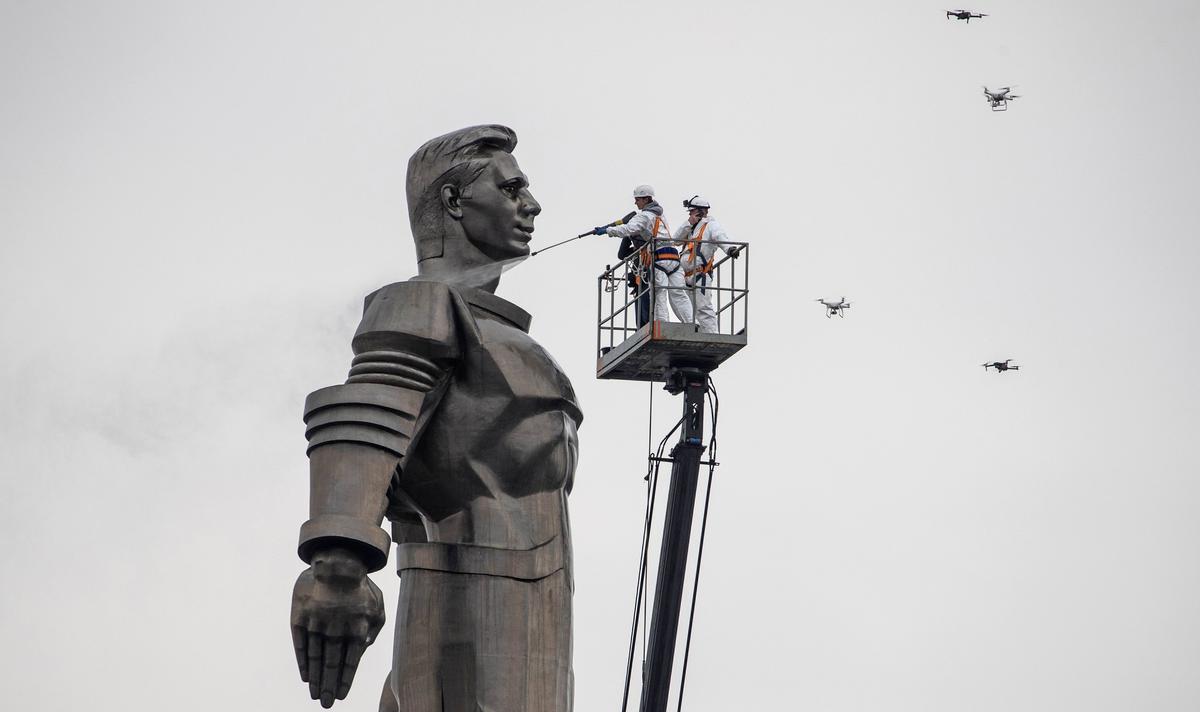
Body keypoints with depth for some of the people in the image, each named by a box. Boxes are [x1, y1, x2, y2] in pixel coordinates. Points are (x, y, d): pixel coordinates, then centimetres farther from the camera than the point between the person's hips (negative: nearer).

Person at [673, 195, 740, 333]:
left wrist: (729, 248, -43)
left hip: (700, 275, -9)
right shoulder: (693, 227, 24)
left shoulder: (710, 225, -3)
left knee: (703, 308, -16)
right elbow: (677, 239, 14)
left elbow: (720, 237, -22)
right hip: (688, 275, 9)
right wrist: (689, 223, 3)